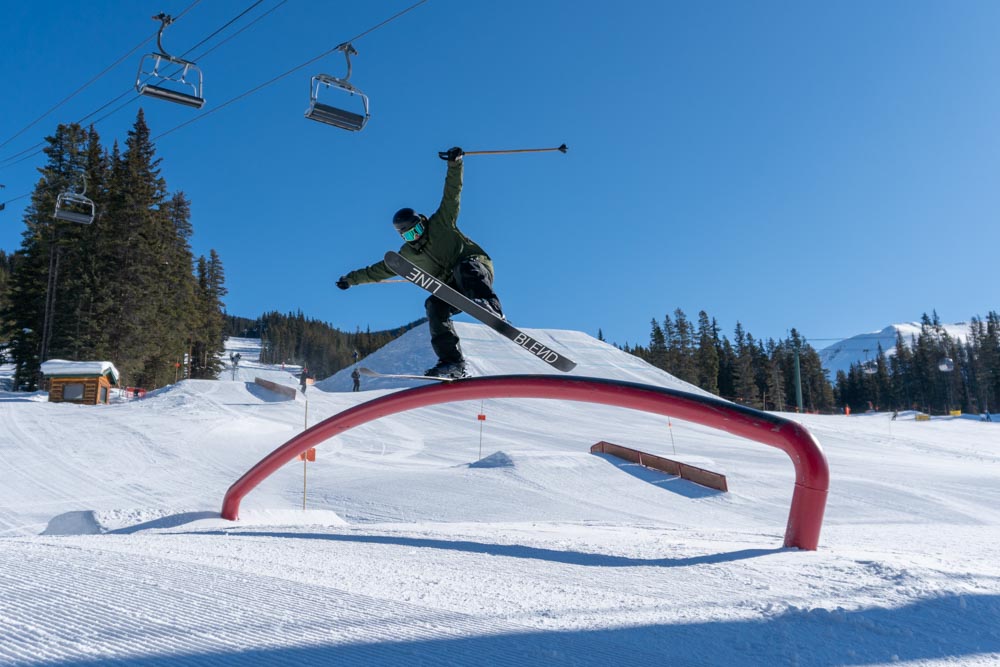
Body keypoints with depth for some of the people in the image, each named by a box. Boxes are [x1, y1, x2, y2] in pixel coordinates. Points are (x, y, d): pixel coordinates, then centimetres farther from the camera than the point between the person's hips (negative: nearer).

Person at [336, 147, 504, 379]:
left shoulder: (441, 223, 3)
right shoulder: (408, 254, 13)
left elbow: (452, 194, -5)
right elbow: (382, 269, 24)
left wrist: (454, 164, -19)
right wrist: (352, 279, 27)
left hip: (478, 267, -4)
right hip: (454, 289, 4)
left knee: (464, 268, -38)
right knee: (434, 306, -23)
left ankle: (489, 305, -67)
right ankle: (452, 362, -32)